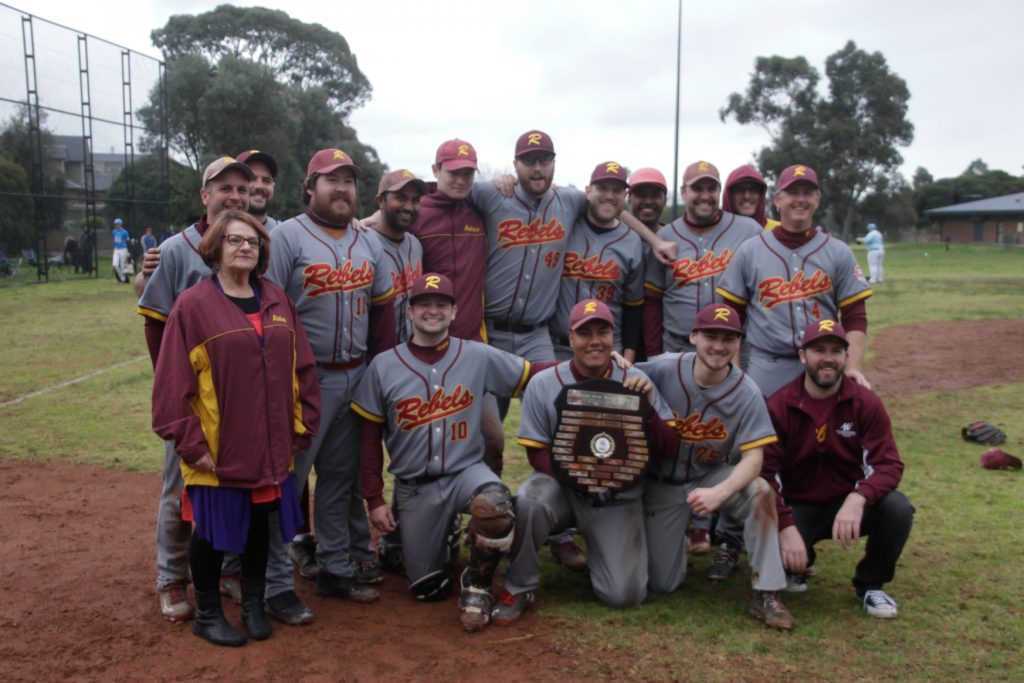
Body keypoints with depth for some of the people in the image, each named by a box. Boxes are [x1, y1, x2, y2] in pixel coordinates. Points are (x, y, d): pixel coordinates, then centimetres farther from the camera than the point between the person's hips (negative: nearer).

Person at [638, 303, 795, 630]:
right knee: (663, 584, 1)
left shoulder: (747, 392, -17)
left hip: (713, 477, 0)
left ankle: (765, 594, -17)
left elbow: (753, 457, -22)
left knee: (760, 491, -33)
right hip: (663, 484, 0)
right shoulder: (663, 370, -18)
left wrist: (718, 493, -40)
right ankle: (677, 532, 36)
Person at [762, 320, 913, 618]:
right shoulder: (778, 406, -10)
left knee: (898, 508, -28)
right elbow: (766, 473, -12)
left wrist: (857, 499, -35)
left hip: (848, 503, 2)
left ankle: (871, 584, 1)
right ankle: (799, 564, 13)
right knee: (780, 553, -30)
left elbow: (888, 465, -13)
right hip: (797, 507, -1)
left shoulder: (866, 403, -7)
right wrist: (786, 527, -26)